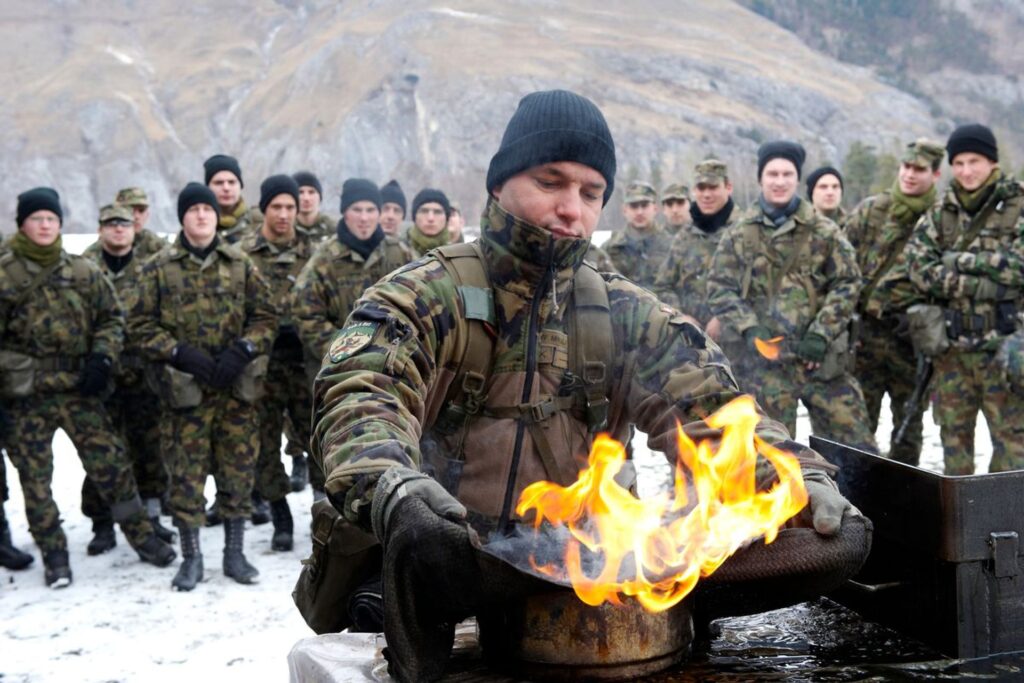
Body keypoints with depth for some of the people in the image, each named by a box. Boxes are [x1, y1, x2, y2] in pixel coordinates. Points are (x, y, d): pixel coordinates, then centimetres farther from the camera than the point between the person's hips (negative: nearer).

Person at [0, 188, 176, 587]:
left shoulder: (82, 271, 4)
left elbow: (112, 317, 11)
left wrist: (102, 358, -4)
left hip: (80, 389, 2)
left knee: (111, 464, 3)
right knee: (34, 476, 6)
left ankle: (141, 536, 18)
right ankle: (53, 554, 21)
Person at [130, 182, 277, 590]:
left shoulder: (240, 264, 7)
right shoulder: (159, 268, 3)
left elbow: (266, 315, 8)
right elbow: (140, 324, 2)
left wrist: (243, 351, -8)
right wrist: (180, 354, -11)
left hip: (236, 386, 2)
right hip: (185, 388, -1)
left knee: (238, 471, 6)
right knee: (186, 474, 1)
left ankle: (235, 553, 19)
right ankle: (191, 557, 15)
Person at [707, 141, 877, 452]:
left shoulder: (824, 232, 3)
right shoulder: (738, 236, 6)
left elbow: (848, 283, 2)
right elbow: (720, 288, 3)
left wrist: (821, 333, -9)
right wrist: (749, 328, -11)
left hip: (823, 360, 0)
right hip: (765, 361, 0)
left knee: (854, 442, 0)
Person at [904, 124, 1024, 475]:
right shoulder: (940, 213, 9)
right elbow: (918, 266, -5)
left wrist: (962, 261, -11)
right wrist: (983, 284, -13)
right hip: (952, 344, 4)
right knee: (953, 433, 12)